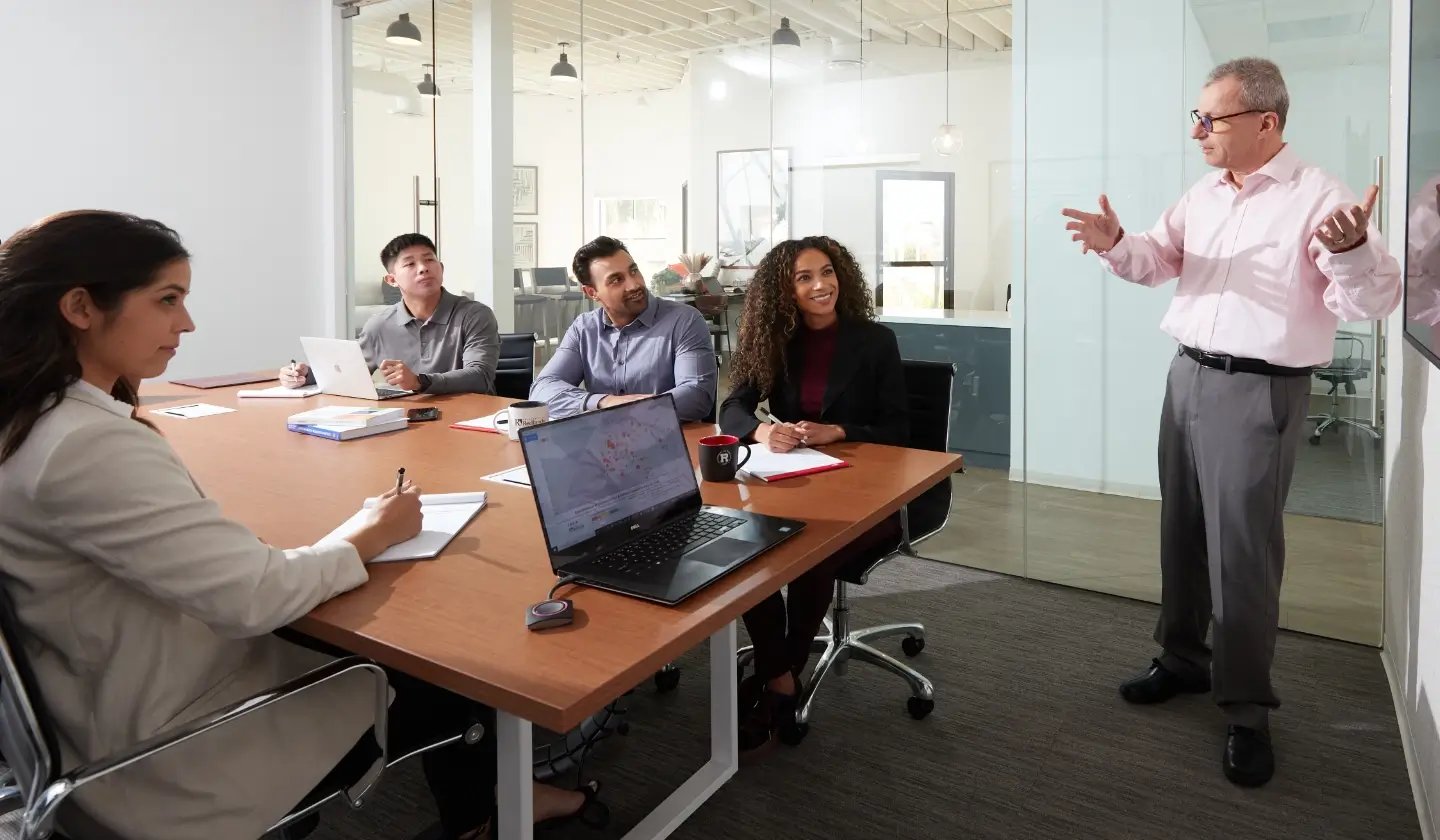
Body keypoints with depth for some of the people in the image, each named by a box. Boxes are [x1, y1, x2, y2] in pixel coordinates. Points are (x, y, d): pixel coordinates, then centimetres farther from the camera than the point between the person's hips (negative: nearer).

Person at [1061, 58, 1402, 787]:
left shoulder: (1317, 197, -13)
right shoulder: (1201, 195, 10)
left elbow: (1371, 302, -18)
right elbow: (1157, 262, 10)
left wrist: (1351, 251, -39)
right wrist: (1117, 245, -11)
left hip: (1261, 391, -7)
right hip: (1188, 375, 7)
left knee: (1241, 549, -3)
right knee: (1182, 531, 15)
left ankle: (1247, 709, 12)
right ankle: (1183, 658, 32)